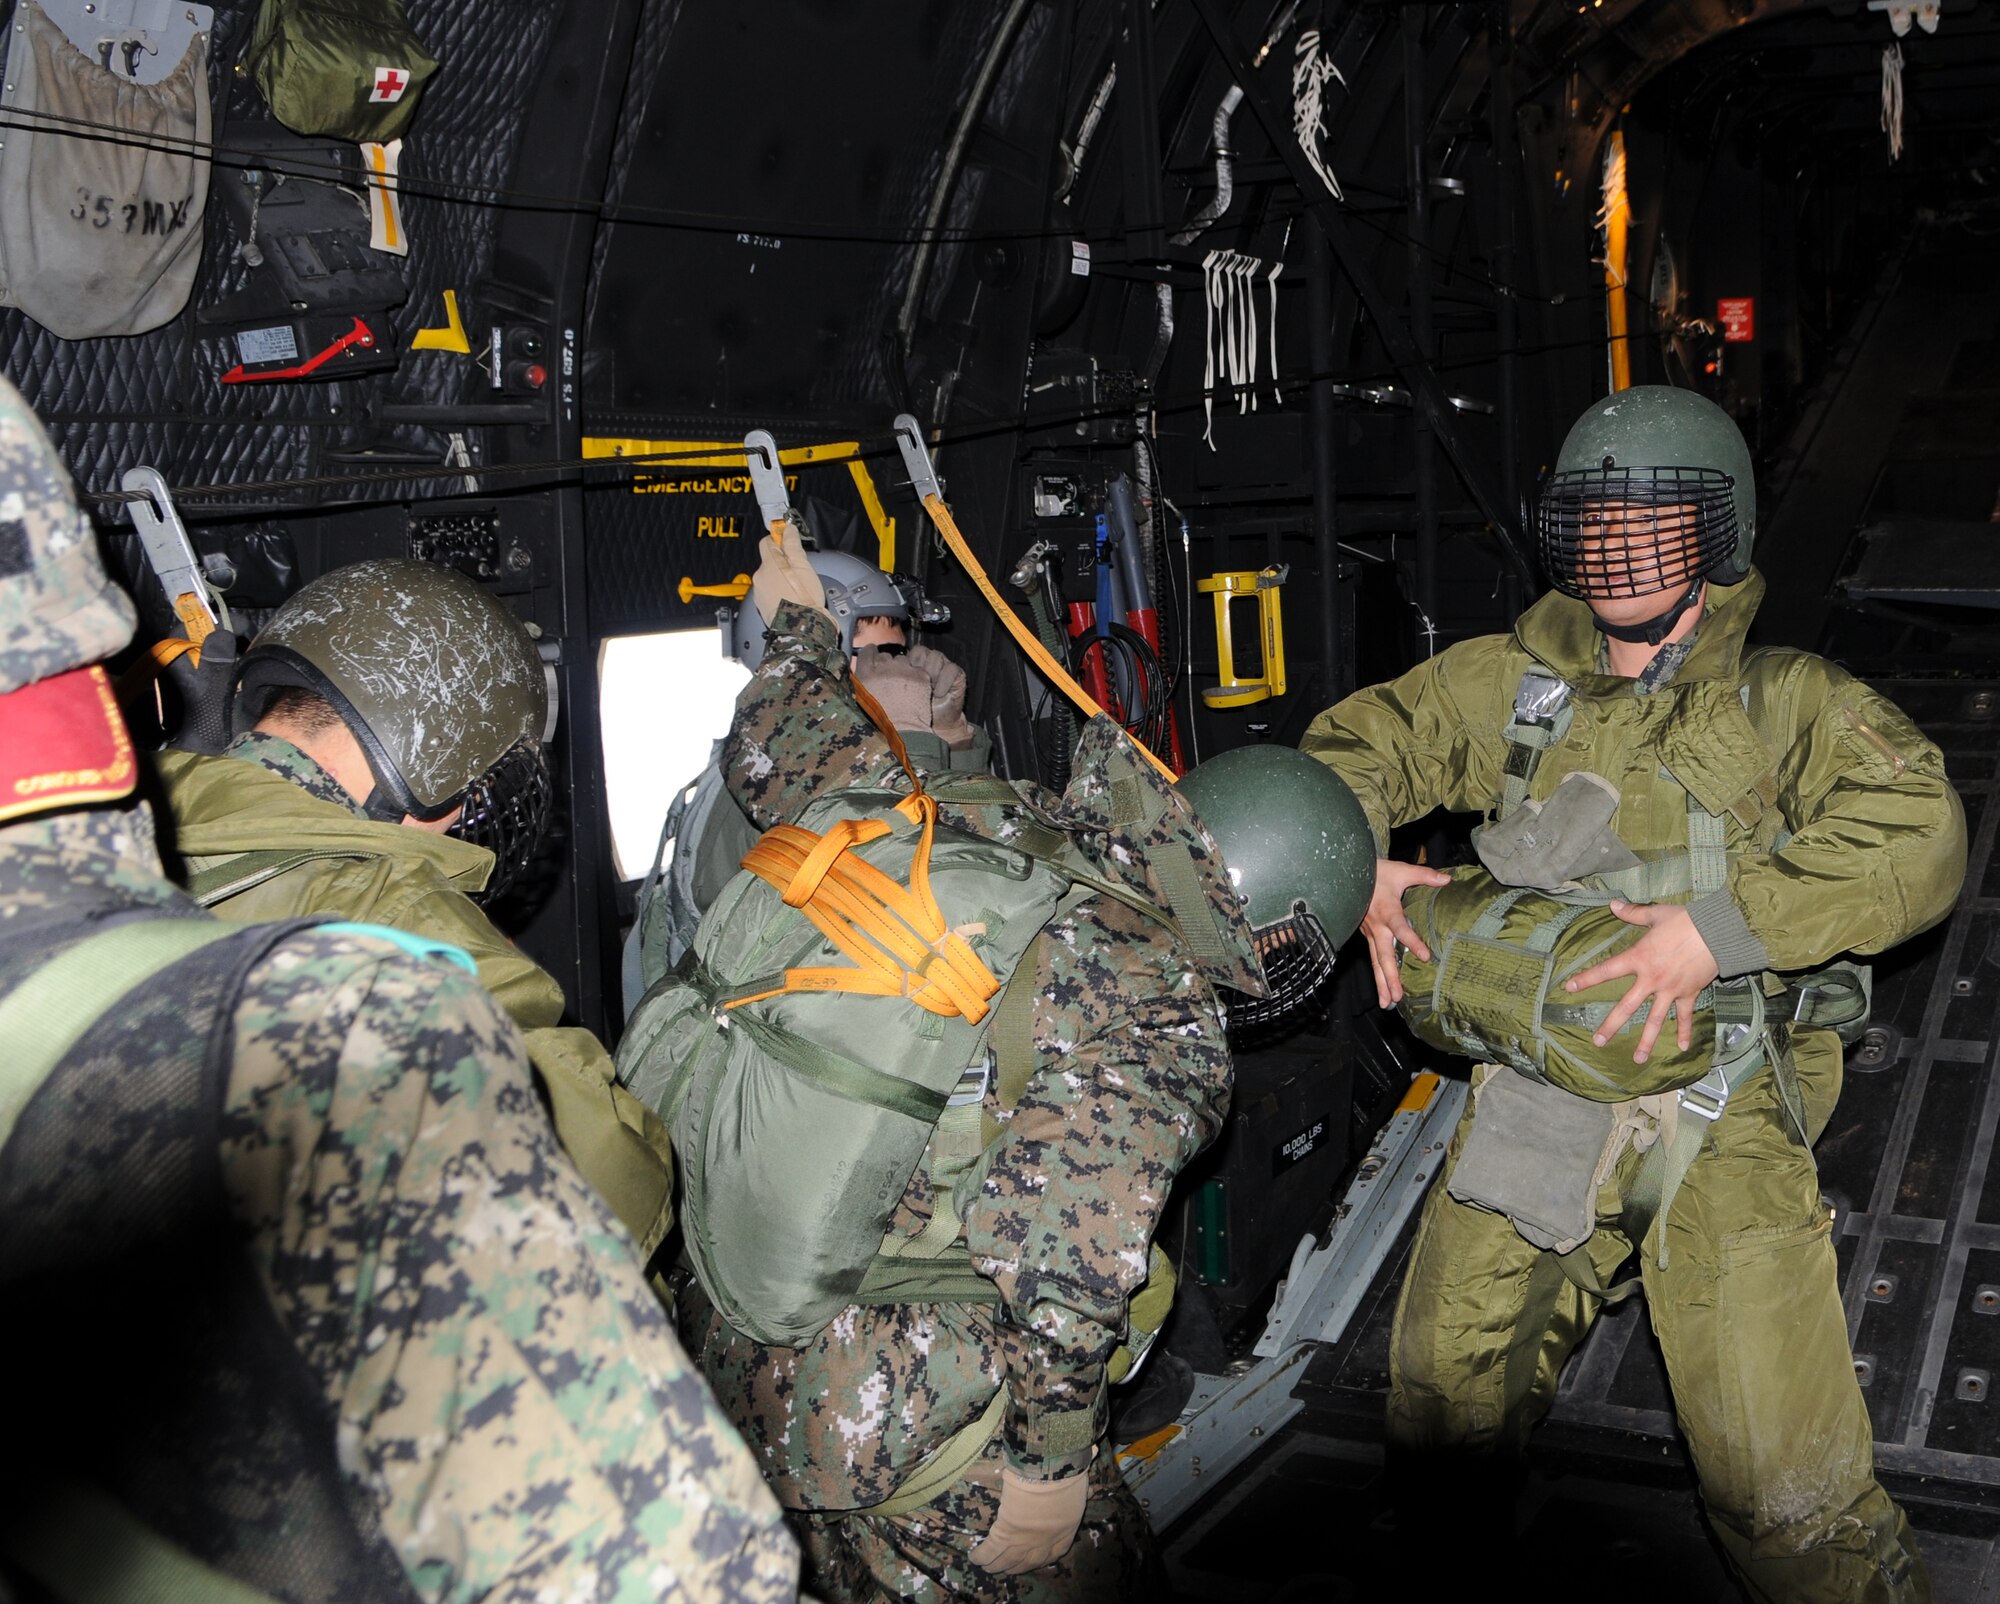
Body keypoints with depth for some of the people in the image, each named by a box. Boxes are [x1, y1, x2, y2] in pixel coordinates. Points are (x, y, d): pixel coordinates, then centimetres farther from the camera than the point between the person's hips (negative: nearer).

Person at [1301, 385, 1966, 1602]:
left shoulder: (1787, 703, 3)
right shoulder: (1513, 683, 12)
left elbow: (1920, 835, -11)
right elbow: (1354, 745, 21)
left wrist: (1722, 924, -22)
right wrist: (1362, 862, 0)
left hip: (1719, 1105, -3)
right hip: (1533, 1088, 3)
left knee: (1783, 1483, -10)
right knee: (1443, 1399, 7)